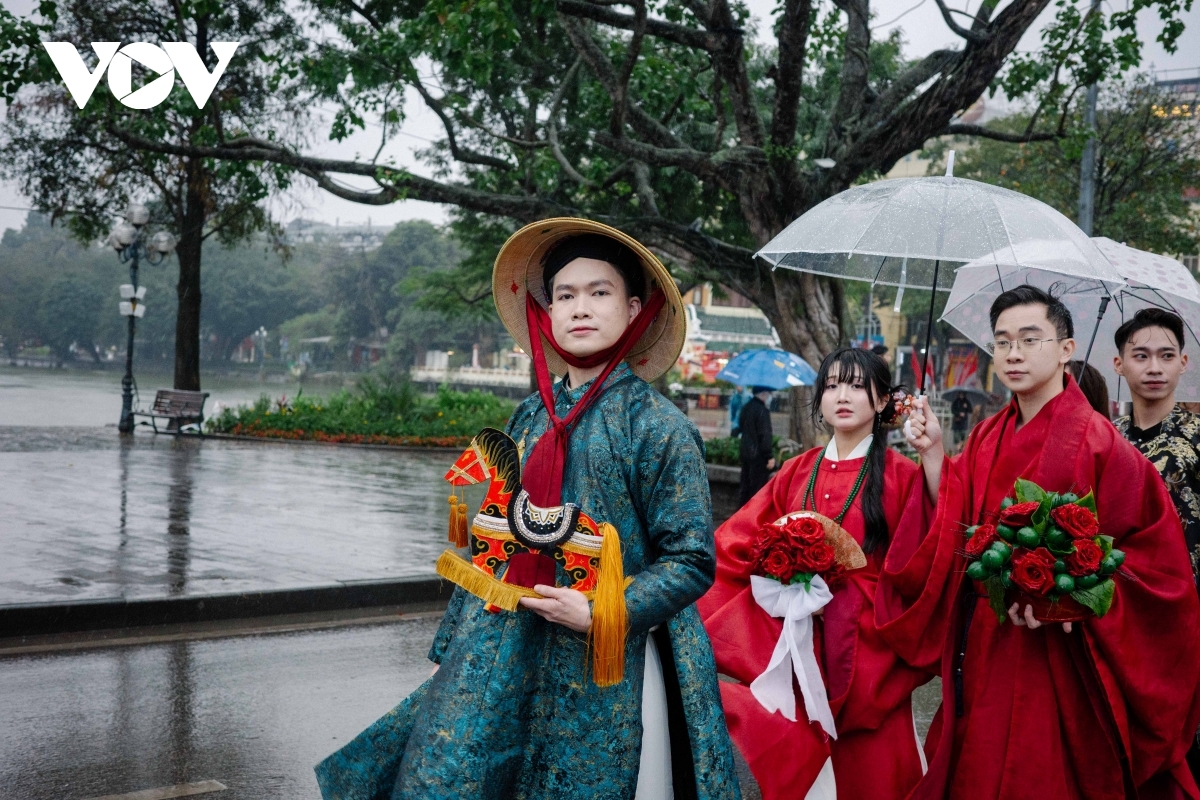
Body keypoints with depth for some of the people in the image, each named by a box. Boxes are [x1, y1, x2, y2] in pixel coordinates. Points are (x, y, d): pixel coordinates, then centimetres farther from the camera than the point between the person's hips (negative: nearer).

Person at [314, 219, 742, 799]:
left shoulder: (656, 426, -8)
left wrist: (598, 616, -20)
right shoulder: (531, 417, 7)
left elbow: (690, 562, -8)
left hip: (596, 678, -4)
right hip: (494, 667, 5)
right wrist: (446, 651, 14)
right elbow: (488, 542, 13)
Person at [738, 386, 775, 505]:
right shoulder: (762, 410, -18)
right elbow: (765, 435, -19)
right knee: (757, 487, -3)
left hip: (745, 452, 9)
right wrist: (770, 456, -17)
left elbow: (741, 427, 20)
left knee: (745, 485, 15)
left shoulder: (746, 408, 9)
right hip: (758, 455, -9)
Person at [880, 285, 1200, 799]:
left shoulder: (1095, 441, -12)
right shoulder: (987, 438, 7)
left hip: (1050, 652, -6)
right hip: (981, 645, 6)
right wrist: (933, 453, -1)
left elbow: (1152, 550, -12)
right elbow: (957, 534, 6)